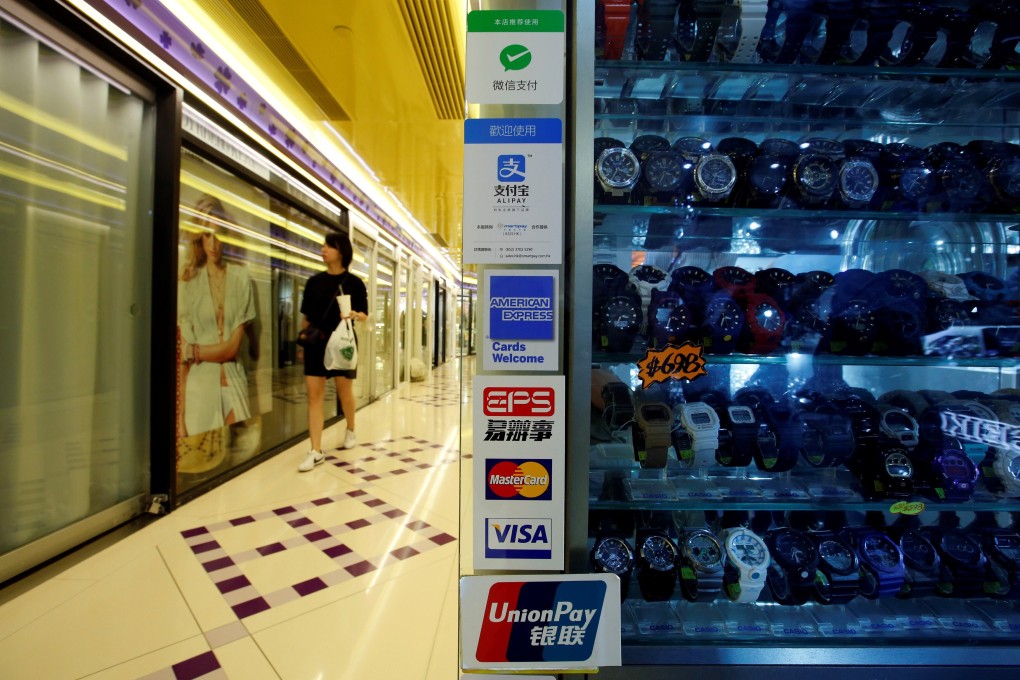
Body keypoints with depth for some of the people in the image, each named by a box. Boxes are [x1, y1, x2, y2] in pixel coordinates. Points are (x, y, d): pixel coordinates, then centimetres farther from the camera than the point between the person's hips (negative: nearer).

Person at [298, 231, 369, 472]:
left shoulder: (354, 283, -3)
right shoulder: (314, 281, 6)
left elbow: (365, 315, -1)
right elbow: (306, 316, 11)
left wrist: (354, 315, -21)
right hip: (316, 343, 3)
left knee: (345, 392, 10)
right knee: (314, 394, -2)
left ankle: (350, 430, 38)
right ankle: (316, 451, 4)